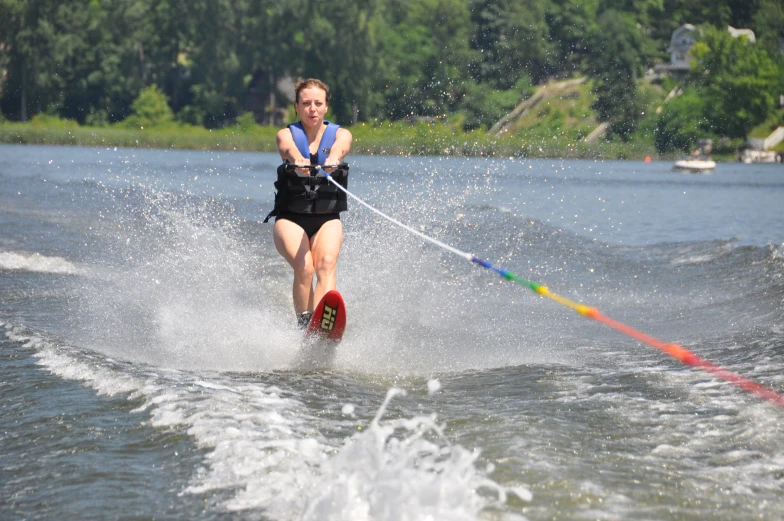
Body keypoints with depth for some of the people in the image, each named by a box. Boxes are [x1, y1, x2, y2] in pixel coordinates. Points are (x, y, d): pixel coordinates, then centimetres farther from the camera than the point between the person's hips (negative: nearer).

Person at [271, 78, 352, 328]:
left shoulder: (340, 134, 5)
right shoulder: (286, 135, 3)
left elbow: (339, 148, -20)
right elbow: (290, 150, -23)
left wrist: (333, 159, -45)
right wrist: (298, 162, -48)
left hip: (327, 218, 0)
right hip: (290, 218, 0)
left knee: (326, 263, -27)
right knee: (304, 267, -26)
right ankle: (303, 325, -26)